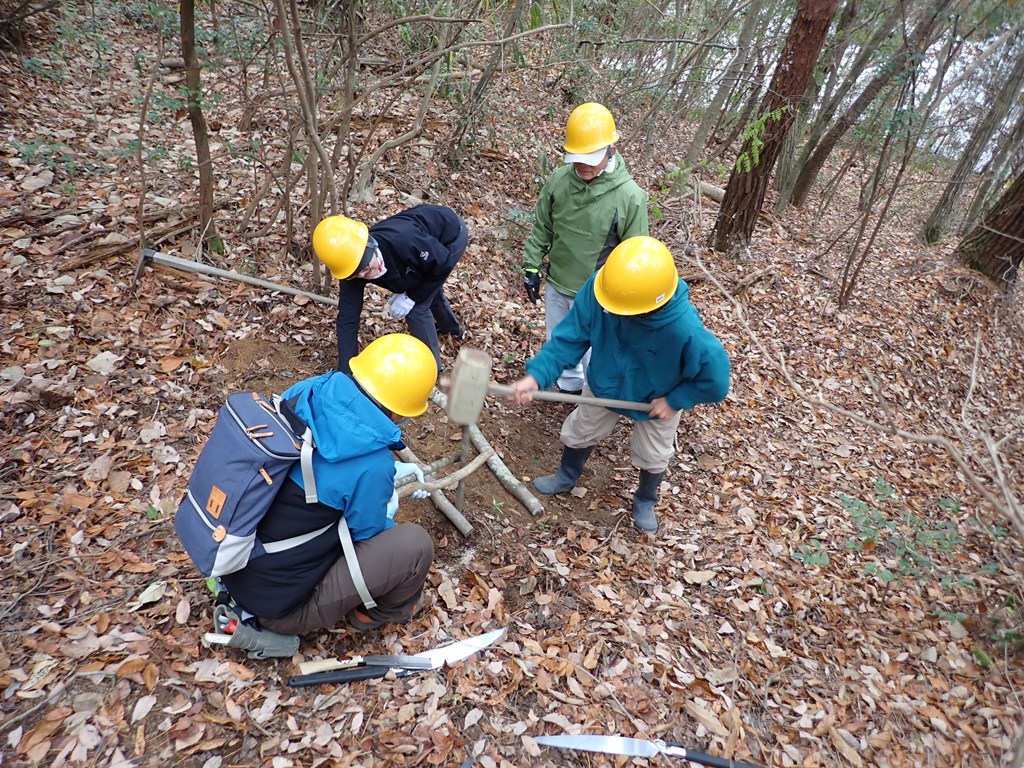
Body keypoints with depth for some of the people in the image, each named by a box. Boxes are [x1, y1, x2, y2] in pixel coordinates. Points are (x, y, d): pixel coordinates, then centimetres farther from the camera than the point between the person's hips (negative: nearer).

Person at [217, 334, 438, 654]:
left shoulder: (305, 393, -10)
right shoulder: (371, 465, -29)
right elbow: (369, 536, -9)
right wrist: (389, 506, 11)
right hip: (279, 602, -7)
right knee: (414, 543, -9)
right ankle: (374, 614, 23)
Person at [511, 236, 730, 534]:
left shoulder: (685, 330, -45)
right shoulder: (598, 289, -37)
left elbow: (715, 377, -30)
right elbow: (570, 336, -27)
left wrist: (675, 400, -22)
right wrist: (536, 375, -37)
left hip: (657, 401, -2)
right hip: (604, 385, 3)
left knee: (652, 457, 23)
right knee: (579, 433, 25)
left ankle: (645, 501, 57)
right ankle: (567, 476, 59)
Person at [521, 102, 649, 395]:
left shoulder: (630, 196, -20)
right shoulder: (559, 180, -10)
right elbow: (542, 229, 4)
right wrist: (531, 266, 4)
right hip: (556, 283, 5)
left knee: (593, 355, 10)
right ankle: (569, 386, 50)